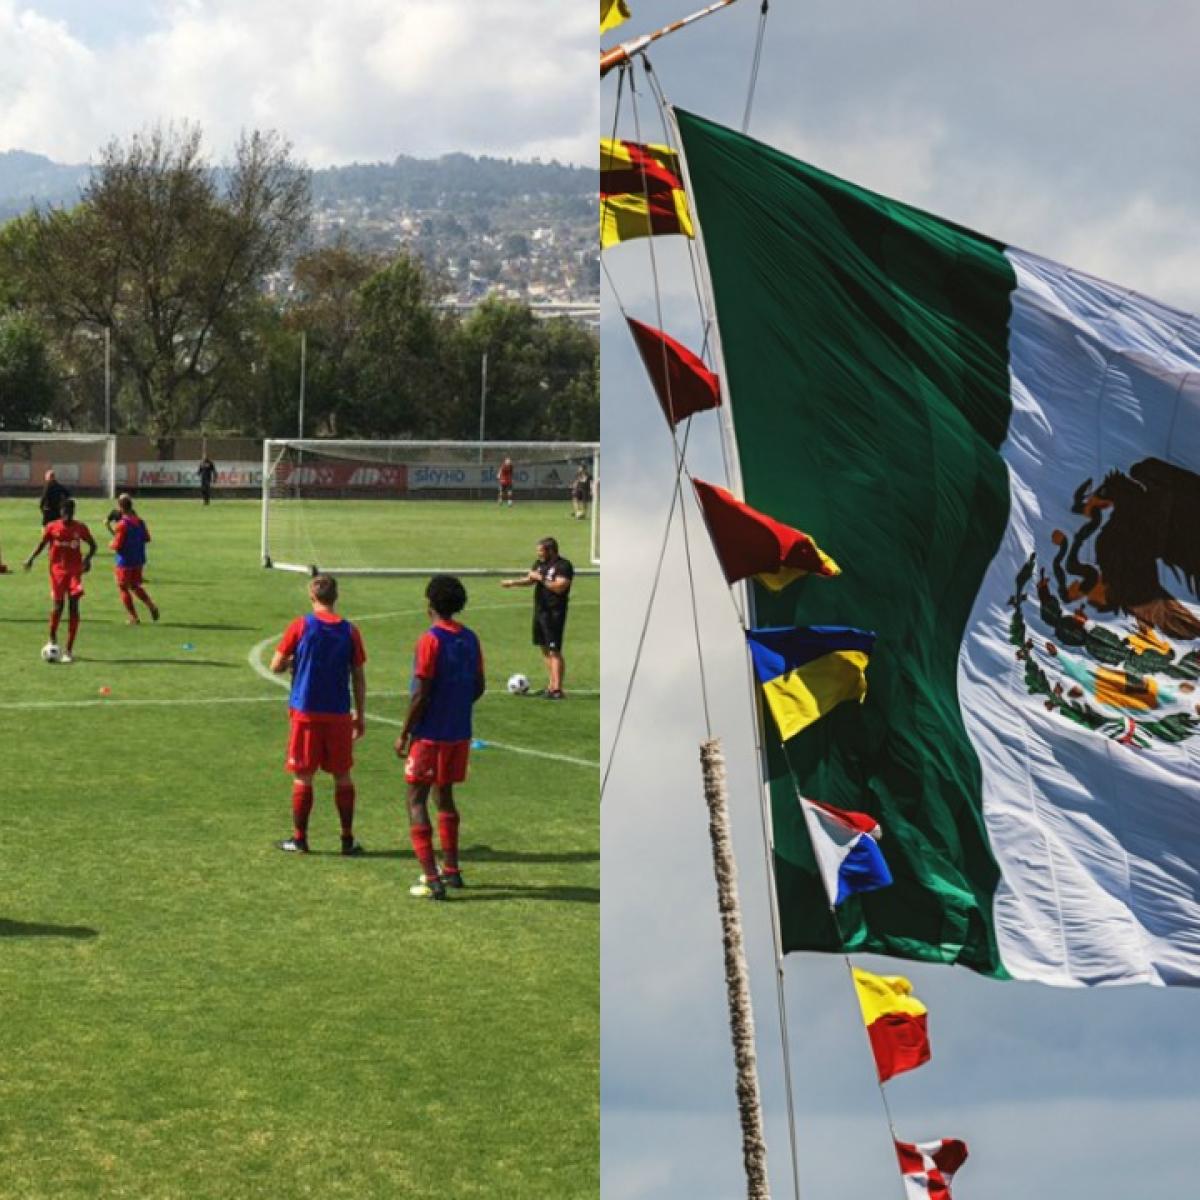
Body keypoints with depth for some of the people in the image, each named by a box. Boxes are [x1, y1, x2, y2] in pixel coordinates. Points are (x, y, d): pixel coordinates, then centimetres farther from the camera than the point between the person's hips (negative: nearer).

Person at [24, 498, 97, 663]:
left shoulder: (80, 528, -1)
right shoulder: (52, 528, -2)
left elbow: (92, 545, 9)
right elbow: (42, 544, 8)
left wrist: (88, 558, -10)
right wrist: (31, 558, -8)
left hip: (75, 571, 0)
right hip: (57, 570, 0)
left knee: (73, 606, -8)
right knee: (58, 606, -2)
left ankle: (69, 650, -5)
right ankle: (52, 637, 27)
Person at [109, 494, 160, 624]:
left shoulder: (122, 524, -19)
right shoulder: (140, 521, 2)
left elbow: (117, 545, -19)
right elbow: (147, 538, 11)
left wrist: (110, 544, 1)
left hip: (125, 561, -7)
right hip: (139, 560, 7)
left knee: (123, 588, 8)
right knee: (135, 586, 22)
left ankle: (133, 617, 6)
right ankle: (151, 605, 1)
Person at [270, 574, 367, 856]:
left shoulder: (299, 627, -7)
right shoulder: (350, 631, -1)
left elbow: (276, 666, -4)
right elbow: (359, 677, 2)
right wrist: (360, 716, 10)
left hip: (306, 713, -2)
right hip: (339, 715, 2)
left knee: (303, 777, 6)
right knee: (343, 776, 10)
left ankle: (299, 838, 11)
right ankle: (348, 840, 13)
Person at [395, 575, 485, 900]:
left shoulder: (430, 640, -16)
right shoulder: (470, 639, 4)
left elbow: (421, 695, -18)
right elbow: (479, 687, 10)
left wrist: (404, 735, -9)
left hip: (430, 735, -7)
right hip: (460, 733, 7)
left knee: (416, 801, -1)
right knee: (444, 796, 21)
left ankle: (432, 880, -9)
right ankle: (451, 870, 27)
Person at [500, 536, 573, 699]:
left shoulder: (563, 566, -13)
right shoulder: (540, 563, 14)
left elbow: (559, 587, -23)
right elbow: (529, 579, 16)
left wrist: (541, 578, -18)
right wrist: (513, 582, 0)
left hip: (554, 613, -9)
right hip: (540, 611, 9)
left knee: (554, 651, -11)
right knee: (545, 649, 14)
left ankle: (557, 690, -13)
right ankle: (552, 685, 23)